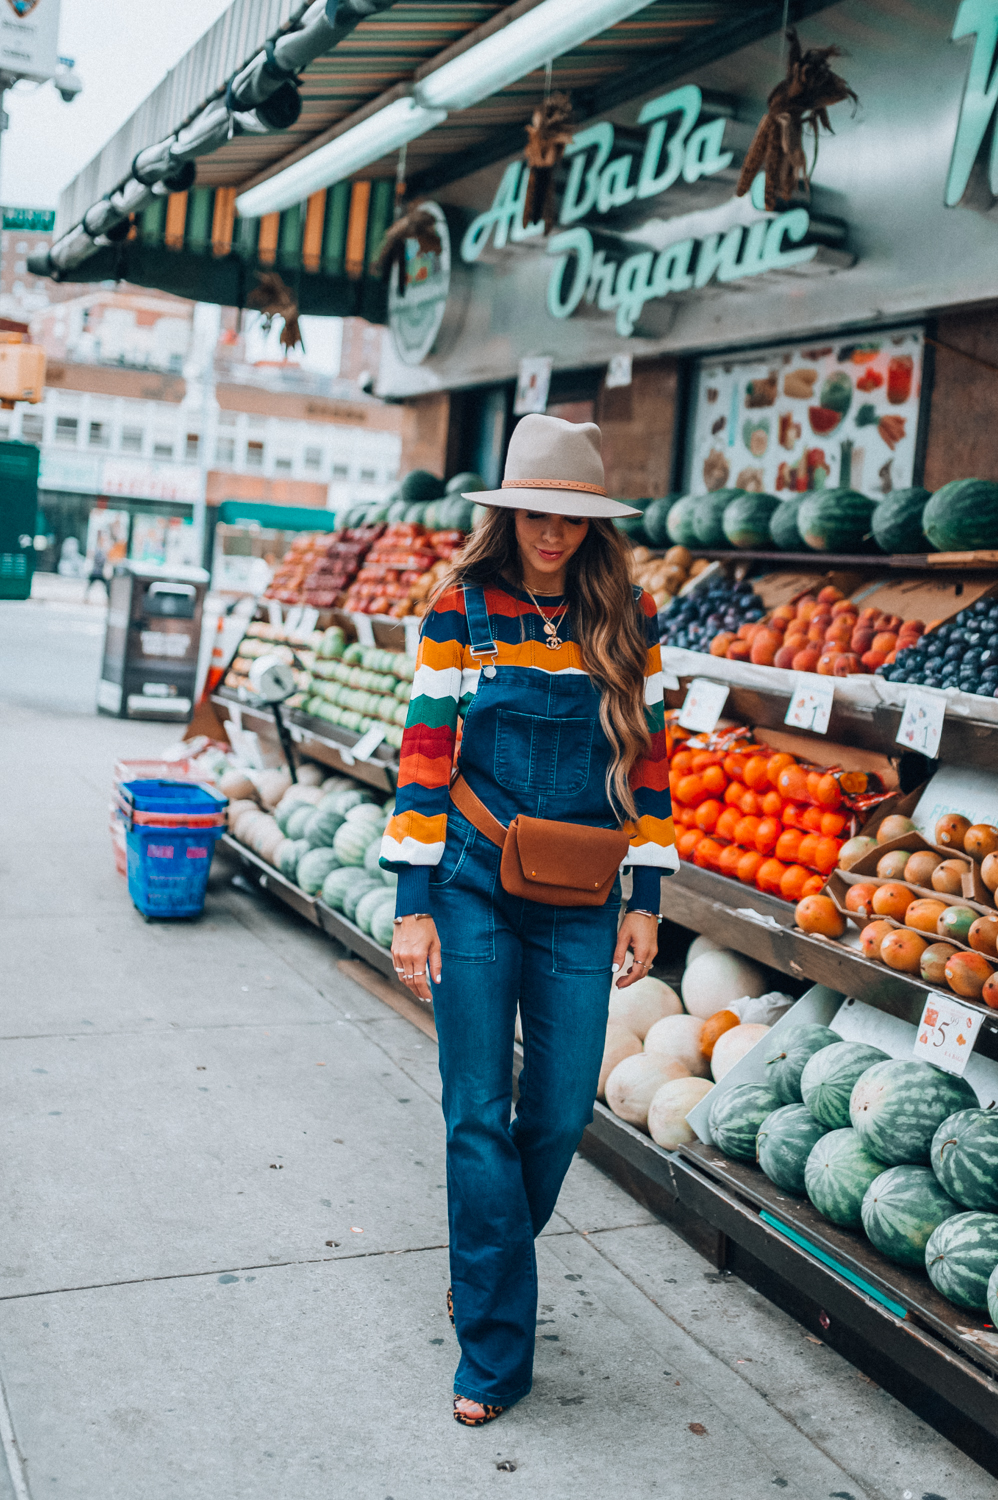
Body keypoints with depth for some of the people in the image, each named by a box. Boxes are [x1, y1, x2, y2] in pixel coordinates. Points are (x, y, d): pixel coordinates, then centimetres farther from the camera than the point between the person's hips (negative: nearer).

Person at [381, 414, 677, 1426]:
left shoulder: (627, 618, 3)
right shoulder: (462, 609, -2)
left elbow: (647, 760, 7)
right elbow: (424, 754, -3)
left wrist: (645, 899, 5)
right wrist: (413, 904, -6)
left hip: (580, 905, 2)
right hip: (474, 888, -2)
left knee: (560, 1114, 8)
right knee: (480, 1116, 0)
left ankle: (484, 1271, 36)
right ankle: (494, 1352, 13)